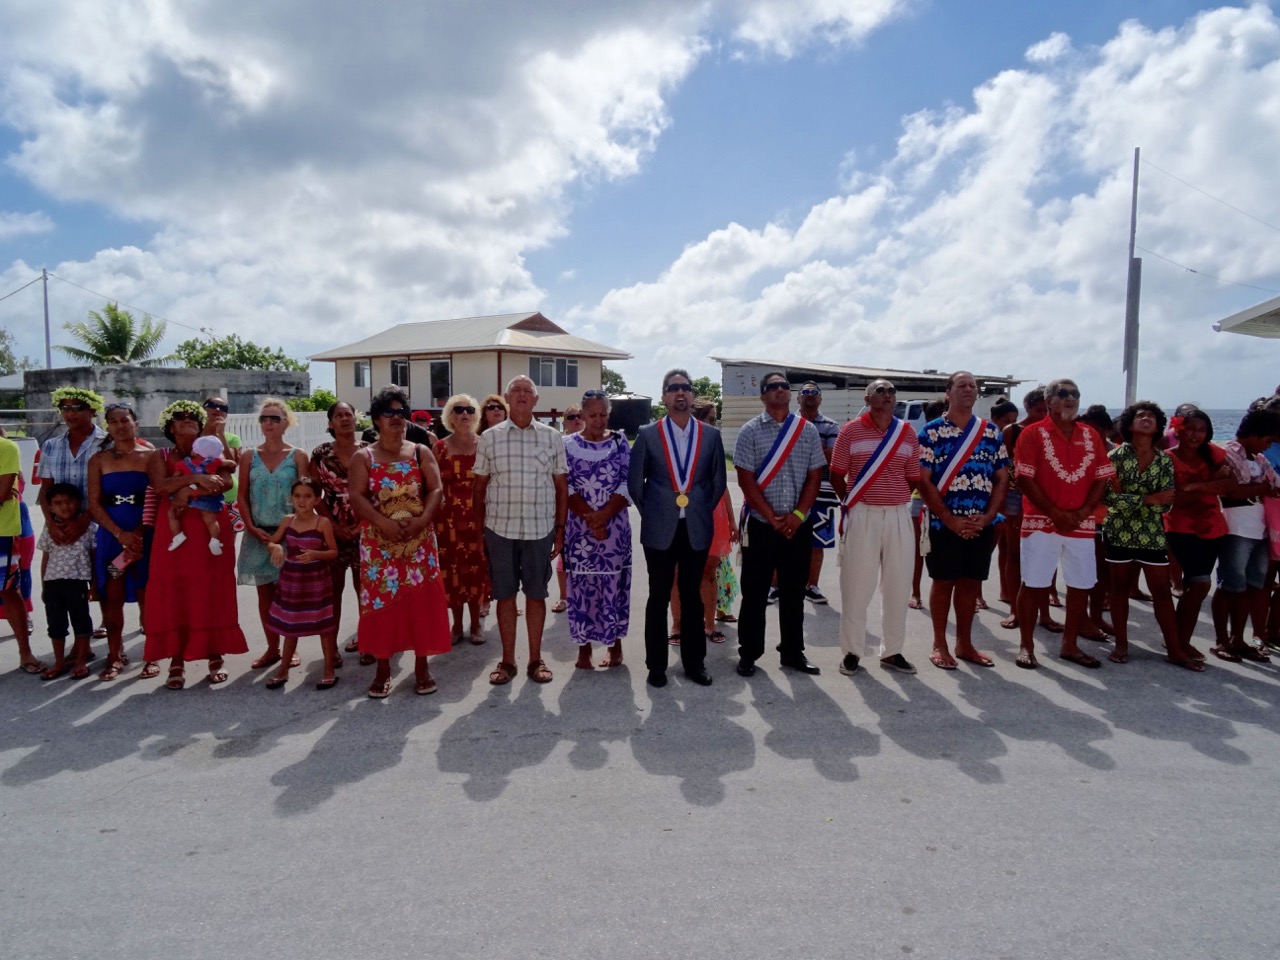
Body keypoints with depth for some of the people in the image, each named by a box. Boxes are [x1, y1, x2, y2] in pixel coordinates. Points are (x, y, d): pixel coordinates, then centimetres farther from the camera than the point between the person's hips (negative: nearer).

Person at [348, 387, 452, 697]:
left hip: (419, 540, 1)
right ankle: (383, 670, 15)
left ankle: (422, 666, 14)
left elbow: (436, 490, -1)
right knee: (380, 600, 2)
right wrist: (384, 523, -21)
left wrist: (422, 520, -17)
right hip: (378, 542, -1)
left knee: (422, 599, 2)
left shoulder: (421, 453, 9)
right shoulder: (363, 457, 6)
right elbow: (356, 497, -7)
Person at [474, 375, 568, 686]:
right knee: (505, 595, 8)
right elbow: (480, 487, 6)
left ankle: (535, 660, 21)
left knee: (536, 594, 8)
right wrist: (479, 530, 4)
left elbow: (561, 486, 6)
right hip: (499, 529, 0)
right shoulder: (489, 437, 1)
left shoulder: (552, 437, 2)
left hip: (540, 529, 0)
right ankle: (507, 660, 21)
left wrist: (560, 528, 2)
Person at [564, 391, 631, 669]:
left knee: (614, 584, 5)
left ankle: (615, 646, 17)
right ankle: (584, 648, 14)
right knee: (582, 585, 3)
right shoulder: (569, 444, 2)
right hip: (580, 527, 0)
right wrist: (589, 517, -14)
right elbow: (566, 486, -3)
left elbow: (628, 483, -3)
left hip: (615, 526, 1)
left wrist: (604, 515, -14)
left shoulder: (620, 442, 4)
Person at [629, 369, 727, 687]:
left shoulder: (711, 435, 3)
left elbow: (718, 482, 11)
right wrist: (653, 515, 5)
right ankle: (656, 665, 16)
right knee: (658, 598, 5)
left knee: (692, 597, 10)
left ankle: (694, 663, 22)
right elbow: (635, 483, 5)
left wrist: (701, 511, 8)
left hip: (697, 529, 1)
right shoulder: (648, 435, -1)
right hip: (660, 530, -1)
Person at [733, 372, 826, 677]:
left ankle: (793, 652, 23)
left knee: (794, 593, 11)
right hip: (760, 525, -2)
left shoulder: (807, 429, 7)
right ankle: (748, 654, 15)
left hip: (798, 525, 3)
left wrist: (797, 515, -8)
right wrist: (773, 518, -12)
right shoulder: (751, 430, -2)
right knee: (755, 593, 3)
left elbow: (815, 476, 5)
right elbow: (746, 479, -7)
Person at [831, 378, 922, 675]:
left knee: (897, 584, 8)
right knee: (856, 584, 1)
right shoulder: (850, 431, -1)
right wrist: (852, 504, 4)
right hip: (862, 515, -3)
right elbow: (837, 475, 3)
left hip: (899, 515, 3)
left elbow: (913, 478, 13)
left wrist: (895, 497, 3)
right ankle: (852, 650, 13)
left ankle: (892, 651, 21)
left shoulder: (908, 433, 8)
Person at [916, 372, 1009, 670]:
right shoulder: (931, 431, -4)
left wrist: (988, 516, -5)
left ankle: (964, 644, 23)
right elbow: (923, 480, -9)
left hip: (982, 525, 4)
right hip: (944, 524, -4)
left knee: (971, 584, 11)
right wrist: (950, 520, -14)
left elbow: (1002, 478, 9)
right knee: (943, 583, 4)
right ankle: (940, 646, 15)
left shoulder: (992, 432, 9)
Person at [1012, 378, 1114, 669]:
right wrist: (1055, 513, -15)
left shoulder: (1091, 436, 10)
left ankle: (1070, 644, 22)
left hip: (1082, 523, 5)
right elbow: (1024, 479, -10)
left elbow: (1101, 479, 7)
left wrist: (1083, 511, -9)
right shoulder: (1033, 434, -3)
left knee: (1081, 585, 9)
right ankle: (1026, 645, 9)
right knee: (1033, 584, -1)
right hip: (1041, 522, -4)